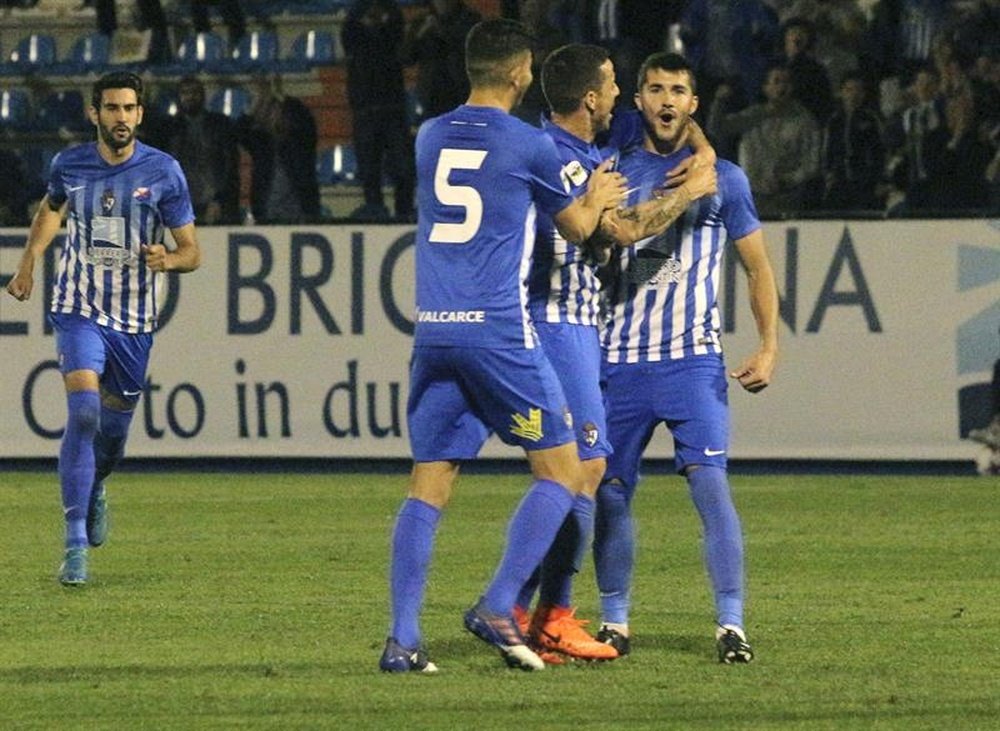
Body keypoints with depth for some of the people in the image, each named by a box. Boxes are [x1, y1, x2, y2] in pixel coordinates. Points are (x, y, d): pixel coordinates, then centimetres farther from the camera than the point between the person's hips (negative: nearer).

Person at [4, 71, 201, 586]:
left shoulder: (163, 172, -5)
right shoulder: (68, 165, -1)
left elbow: (191, 250, -1)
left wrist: (167, 259, -23)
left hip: (135, 321, 1)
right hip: (79, 311, -1)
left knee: (113, 432, 11)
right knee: (83, 410, -22)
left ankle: (94, 491, 49)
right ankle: (75, 544, -20)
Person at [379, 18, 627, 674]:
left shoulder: (431, 138, 12)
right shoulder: (528, 146, -4)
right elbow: (577, 228, 10)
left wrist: (584, 199, 41)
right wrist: (597, 198, 34)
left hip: (433, 331, 5)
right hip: (498, 330, -5)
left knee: (429, 488, 6)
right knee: (561, 471, 5)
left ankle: (403, 639, -2)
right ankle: (498, 608, -7)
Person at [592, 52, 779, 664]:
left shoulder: (722, 178, 7)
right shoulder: (614, 174, 11)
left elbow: (758, 267, 10)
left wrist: (769, 347, 0)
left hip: (694, 360, -3)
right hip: (620, 360, 3)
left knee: (711, 486, -13)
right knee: (611, 491, 3)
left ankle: (732, 624, -12)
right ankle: (615, 624, 14)